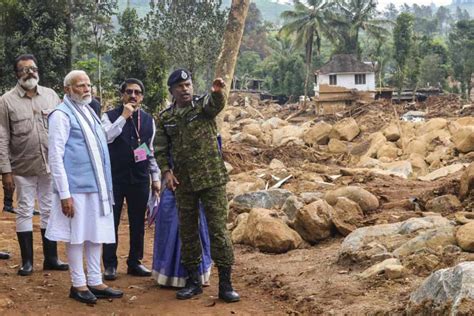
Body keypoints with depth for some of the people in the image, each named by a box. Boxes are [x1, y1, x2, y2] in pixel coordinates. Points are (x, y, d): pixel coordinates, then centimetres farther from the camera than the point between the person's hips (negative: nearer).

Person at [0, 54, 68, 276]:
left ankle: (51, 258, 19)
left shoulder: (51, 95, 4)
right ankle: (27, 261, 15)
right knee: (24, 212, 5)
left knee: (49, 210, 9)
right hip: (23, 167, -2)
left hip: (50, 165, 2)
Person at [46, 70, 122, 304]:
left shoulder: (89, 111, 14)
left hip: (97, 185, 8)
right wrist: (64, 193, -17)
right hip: (75, 187, -7)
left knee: (96, 234, 11)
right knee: (76, 236, 2)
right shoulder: (61, 115, -9)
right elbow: (55, 156, -14)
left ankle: (95, 281, 21)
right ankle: (78, 284, 13)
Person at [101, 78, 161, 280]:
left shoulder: (148, 120, 9)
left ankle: (134, 262, 21)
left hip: (140, 178, 3)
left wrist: (156, 177, 11)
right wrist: (124, 117, -20)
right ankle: (110, 264, 13)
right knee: (112, 222, 3)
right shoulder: (110, 116, -2)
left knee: (138, 223, 9)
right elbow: (105, 137, -21)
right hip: (115, 178, -3)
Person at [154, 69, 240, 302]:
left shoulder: (204, 105, -2)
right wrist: (166, 170, -6)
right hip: (183, 183, 3)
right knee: (187, 231, 9)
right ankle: (193, 281, 22)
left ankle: (225, 284, 4)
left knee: (218, 228, -3)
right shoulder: (165, 118, 6)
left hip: (212, 178, -3)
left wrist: (217, 92, -48)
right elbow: (160, 149, 10)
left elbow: (217, 104, -25)